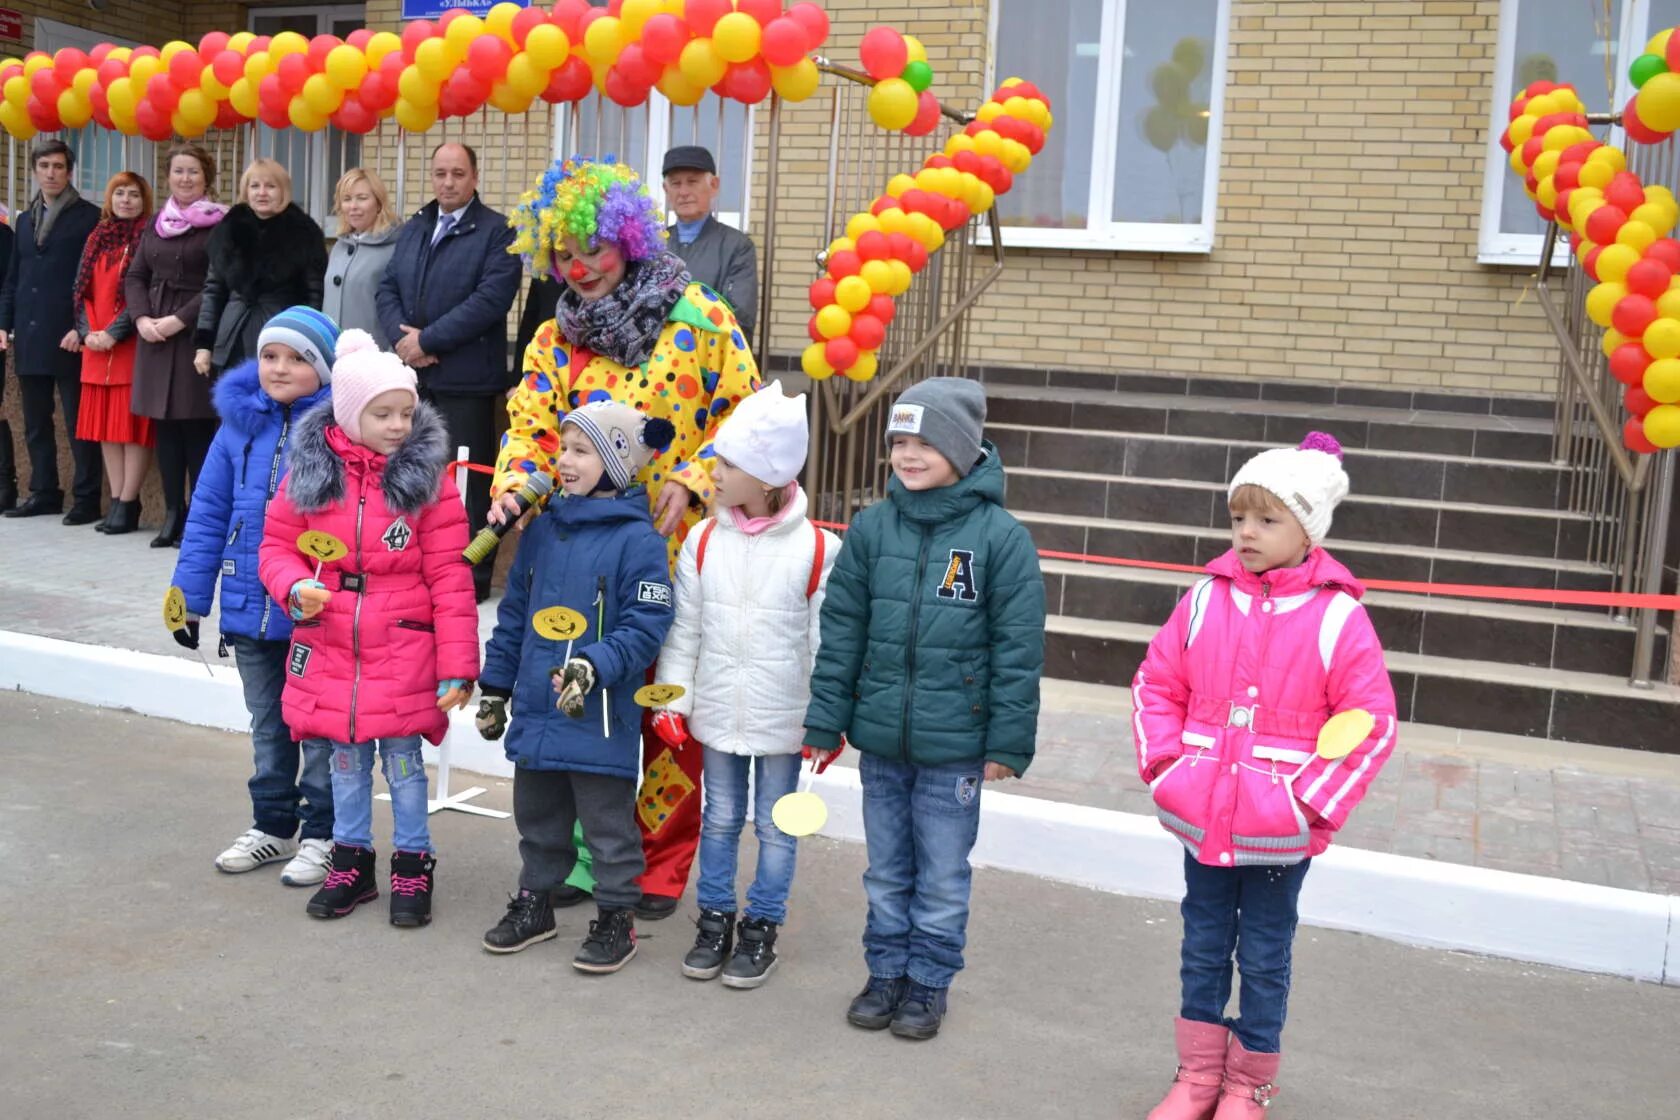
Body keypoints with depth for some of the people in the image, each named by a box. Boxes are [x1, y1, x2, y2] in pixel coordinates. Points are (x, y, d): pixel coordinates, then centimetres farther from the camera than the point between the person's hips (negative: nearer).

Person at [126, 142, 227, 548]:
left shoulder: (220, 223, -4)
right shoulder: (157, 222, 15)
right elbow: (135, 276, 15)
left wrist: (180, 319, -15)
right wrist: (141, 318, -2)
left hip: (198, 333, -6)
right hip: (155, 334, 6)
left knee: (197, 426, -4)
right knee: (164, 425, 7)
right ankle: (172, 513, 13)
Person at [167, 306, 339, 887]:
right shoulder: (239, 422, 0)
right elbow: (209, 513, 5)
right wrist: (189, 595, 4)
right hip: (250, 608, 5)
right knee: (267, 724, 20)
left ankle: (322, 834, 24)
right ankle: (272, 825, 35)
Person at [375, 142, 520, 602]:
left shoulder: (497, 231, -2)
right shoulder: (412, 229, 18)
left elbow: (492, 298, -14)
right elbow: (387, 288, 14)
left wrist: (428, 340, -14)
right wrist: (402, 338, -6)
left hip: (465, 379, -6)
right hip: (412, 375, 6)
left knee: (466, 480, -2)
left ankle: (471, 576, 6)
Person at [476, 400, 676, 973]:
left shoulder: (637, 539, -13)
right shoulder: (543, 529, 7)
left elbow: (645, 626, -16)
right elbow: (513, 613, 14)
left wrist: (595, 667, -29)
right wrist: (495, 688, 15)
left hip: (601, 718, -6)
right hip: (535, 712, 6)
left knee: (608, 824, 6)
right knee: (537, 818, 20)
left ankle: (616, 917, 22)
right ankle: (535, 902, 37)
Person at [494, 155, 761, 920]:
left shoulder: (697, 320, -3)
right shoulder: (556, 339, 10)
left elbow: (748, 417, -2)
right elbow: (531, 425, 5)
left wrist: (692, 481, -13)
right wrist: (515, 484, -16)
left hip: (677, 552, -4)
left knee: (672, 716, 3)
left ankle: (661, 869, 17)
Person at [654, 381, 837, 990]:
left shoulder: (817, 550, -12)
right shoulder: (703, 541, -2)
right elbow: (682, 630, 3)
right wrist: (672, 700, 0)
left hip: (781, 717, -3)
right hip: (718, 711, 3)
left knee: (775, 826, 10)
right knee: (719, 818, 16)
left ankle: (761, 928, 25)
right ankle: (715, 919, 30)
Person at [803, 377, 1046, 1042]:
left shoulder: (1001, 536, -9)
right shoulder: (872, 527, 0)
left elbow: (1017, 649, -7)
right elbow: (841, 631, 5)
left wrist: (1008, 744, -8)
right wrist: (827, 721, 4)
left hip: (954, 745, -3)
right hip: (879, 738, 3)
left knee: (942, 877, 11)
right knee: (887, 871, 17)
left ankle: (929, 983, 28)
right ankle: (886, 971, 34)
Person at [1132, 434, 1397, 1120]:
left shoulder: (1339, 619, -10)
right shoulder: (1206, 600, -1)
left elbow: (1371, 726, -9)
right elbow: (1157, 684, 7)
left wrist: (1312, 803, -13)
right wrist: (1164, 767, -3)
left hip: (1279, 831, -3)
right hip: (1202, 817, 3)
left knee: (1263, 958, 12)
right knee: (1203, 948, 15)